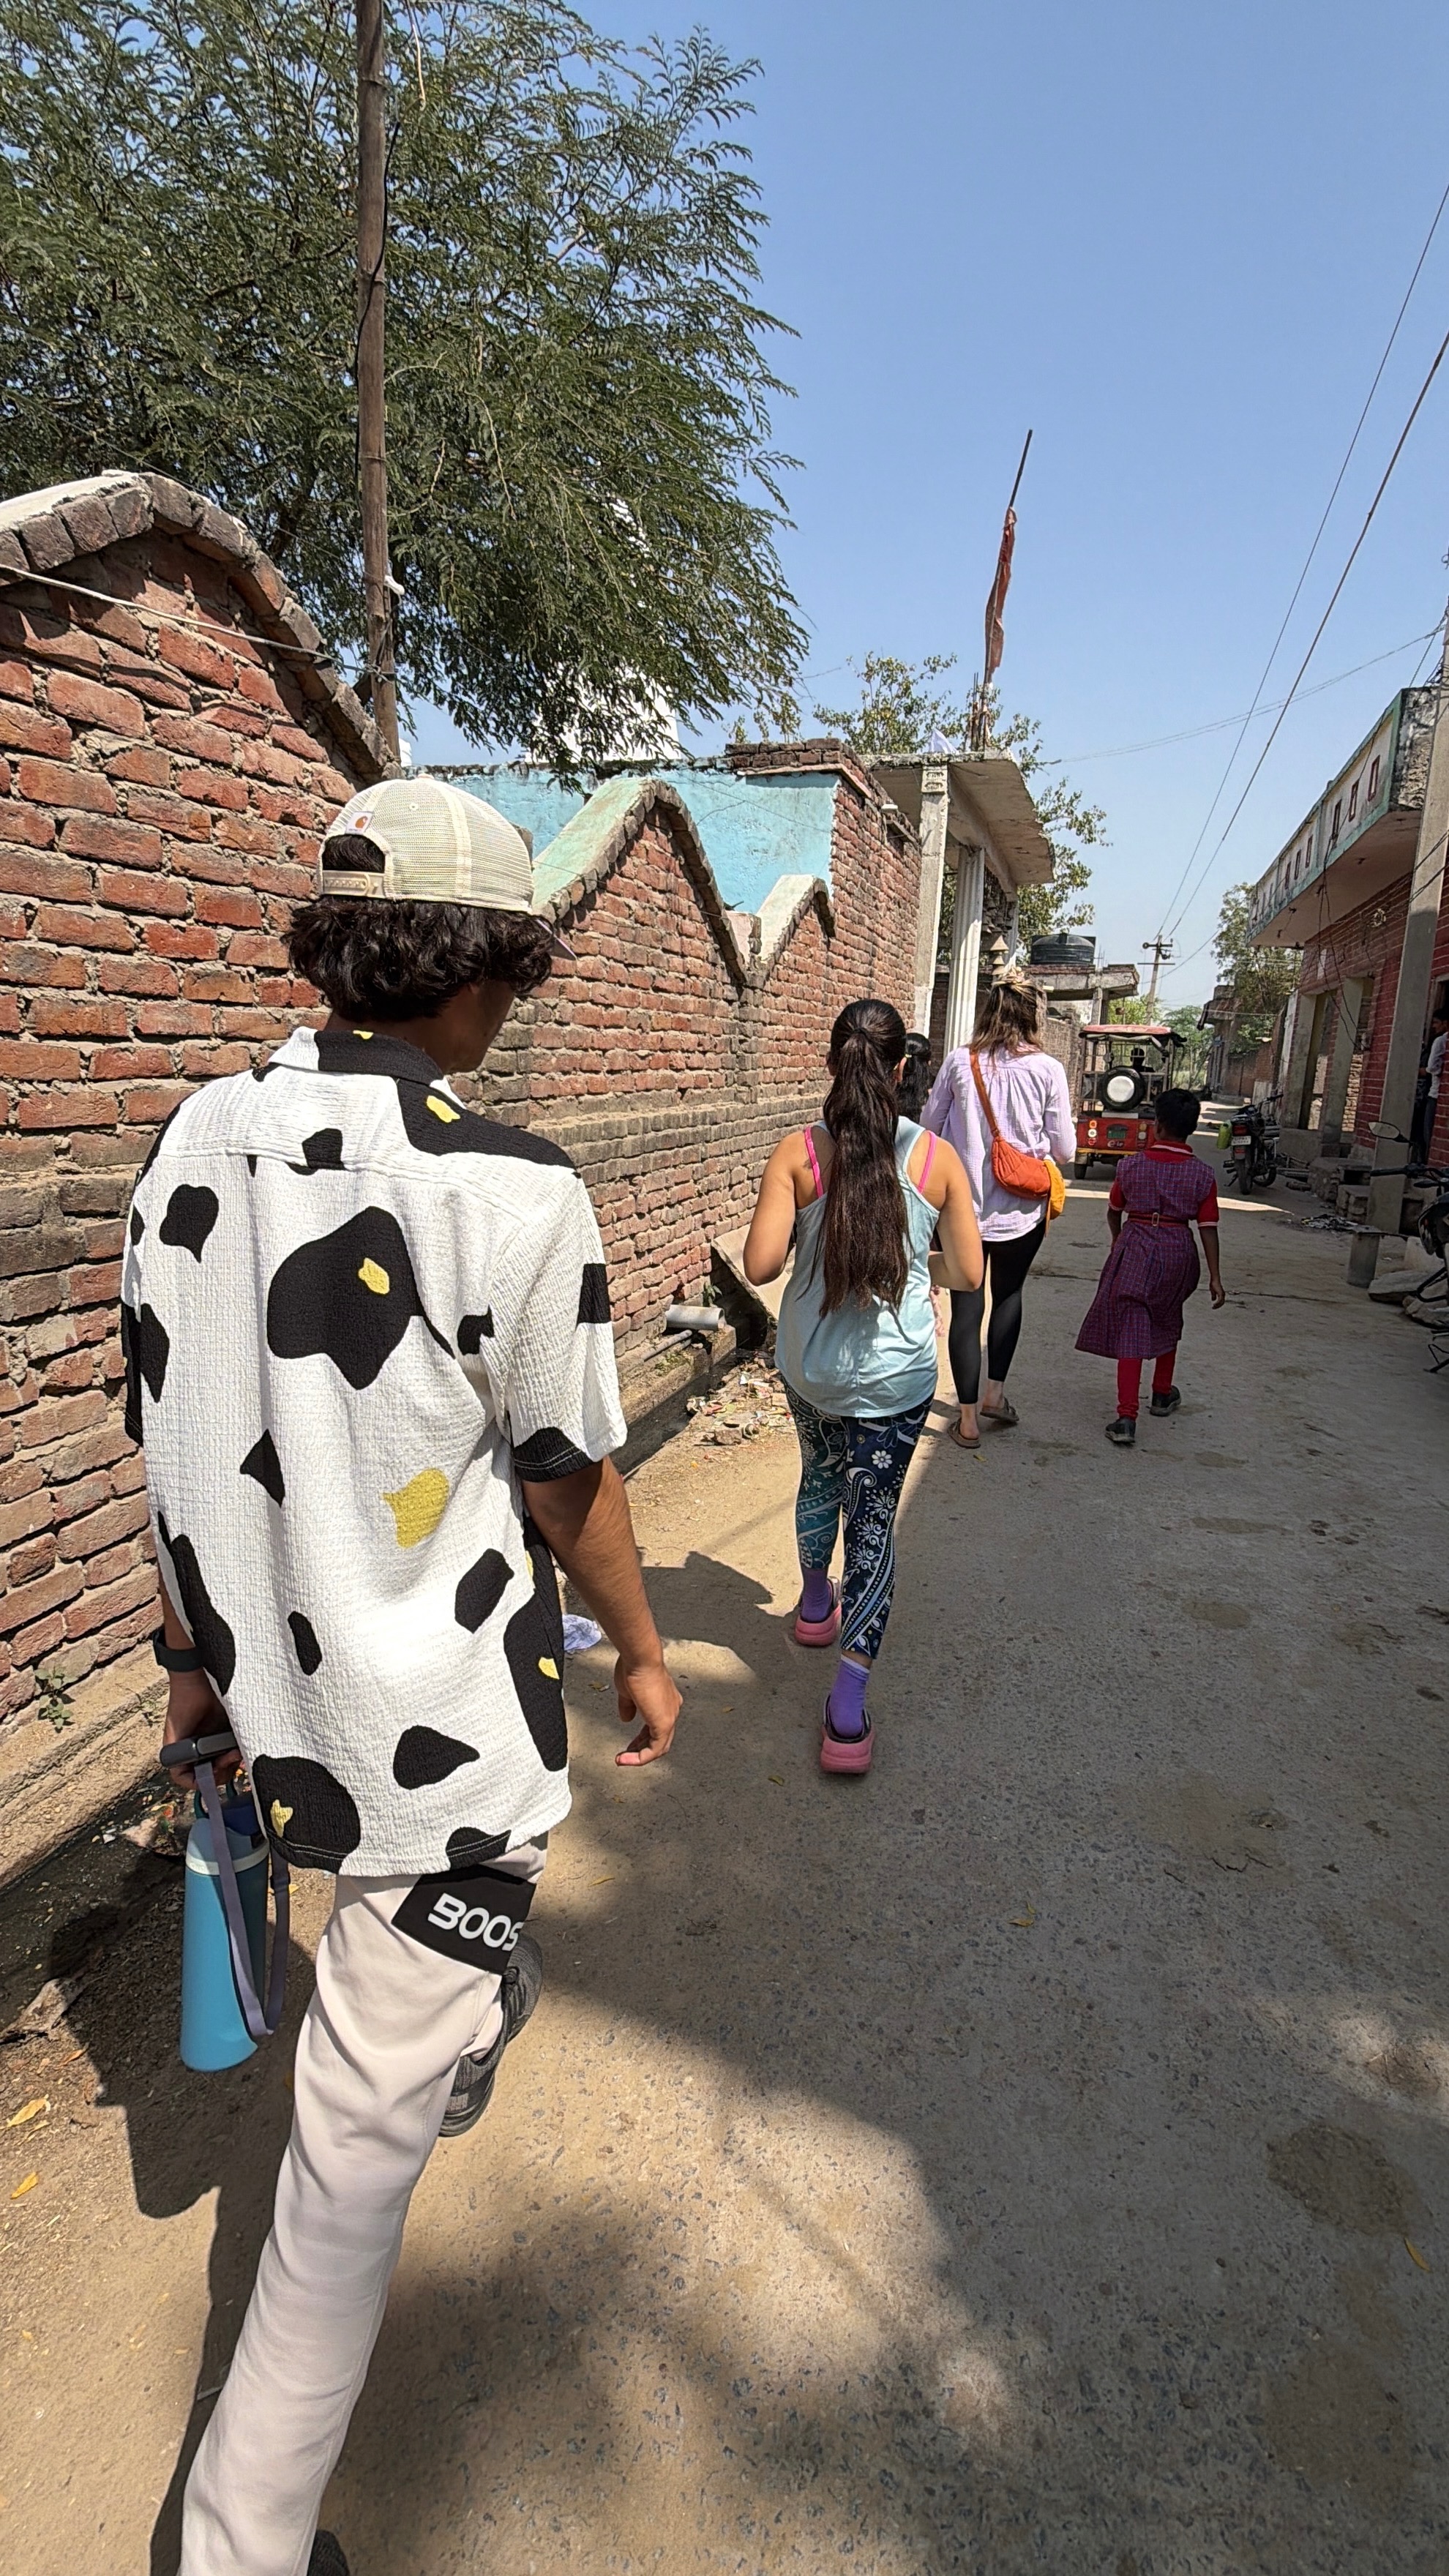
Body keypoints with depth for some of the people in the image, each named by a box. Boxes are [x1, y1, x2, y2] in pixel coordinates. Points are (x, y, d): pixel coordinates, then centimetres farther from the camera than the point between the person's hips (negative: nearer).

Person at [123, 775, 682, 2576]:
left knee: (455, 1905, 38)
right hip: (440, 1736, -7)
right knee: (361, 2145, 13)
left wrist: (197, 1655, 18)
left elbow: (175, 1446, 4)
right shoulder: (511, 1195, -24)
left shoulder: (193, 1147, -5)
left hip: (281, 1701, 8)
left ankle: (462, 2060, 67)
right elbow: (568, 1486, -13)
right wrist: (644, 1654, 6)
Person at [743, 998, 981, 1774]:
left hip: (809, 1365, 1)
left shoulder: (797, 1153, -11)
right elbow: (967, 1273, -3)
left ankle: (815, 1601, 52)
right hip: (895, 1375, -1)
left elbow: (760, 1264, -15)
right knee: (874, 1519, 6)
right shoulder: (937, 1158, -8)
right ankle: (848, 1708, 0)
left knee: (821, 1477, 27)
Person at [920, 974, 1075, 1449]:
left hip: (963, 1207, 0)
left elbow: (928, 1125, 4)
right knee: (1009, 1294, 24)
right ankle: (996, 1391, 24)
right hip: (1021, 1208, 0)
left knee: (966, 1307, 7)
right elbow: (1065, 1149, -4)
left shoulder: (959, 1061, -6)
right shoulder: (1047, 1069, -8)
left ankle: (969, 1418, 12)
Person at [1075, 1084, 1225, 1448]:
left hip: (1134, 1250, -2)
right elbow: (1208, 1228, -6)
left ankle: (1126, 1418, -11)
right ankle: (1163, 1394, 43)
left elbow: (1114, 1210, 10)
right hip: (1179, 1251, 2)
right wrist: (1215, 1276, 0)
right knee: (1168, 1322, 25)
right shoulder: (1202, 1175, -4)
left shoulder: (1131, 1165, -5)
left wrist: (1118, 1240, 30)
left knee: (1131, 1331, -2)